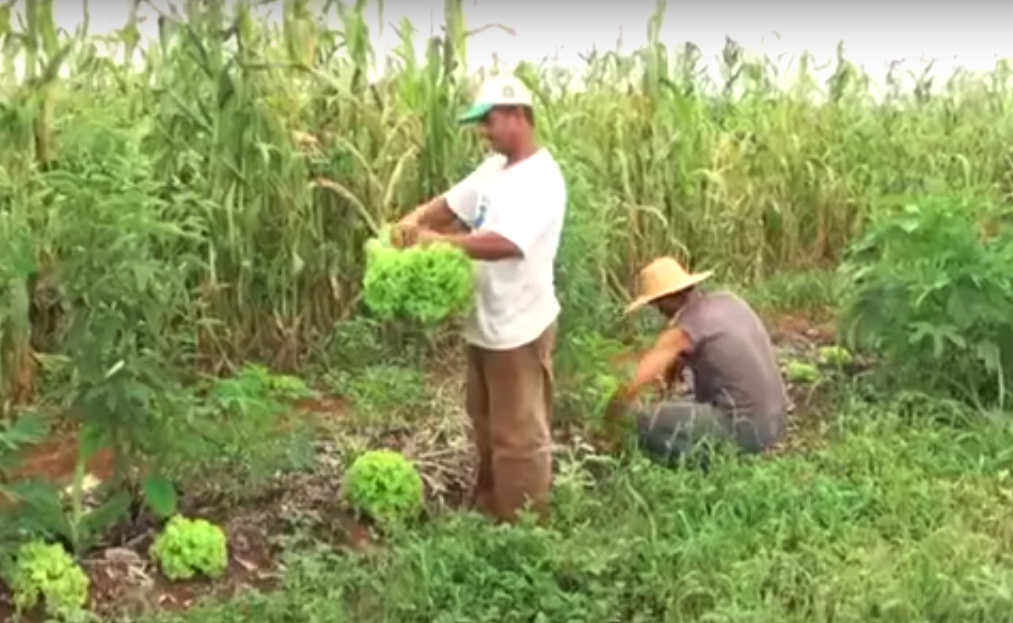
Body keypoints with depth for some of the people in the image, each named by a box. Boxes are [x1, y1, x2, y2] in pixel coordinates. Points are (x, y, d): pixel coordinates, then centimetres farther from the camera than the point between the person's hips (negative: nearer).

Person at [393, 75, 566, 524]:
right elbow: (450, 203, 12)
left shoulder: (540, 179, -21)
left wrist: (436, 240, -26)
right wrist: (416, 219, -10)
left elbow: (502, 244, -34)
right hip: (484, 322, 10)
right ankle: (487, 505, 40)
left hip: (519, 328, -10)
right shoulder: (495, 168, 9)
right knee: (485, 421, 23)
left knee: (518, 432, 2)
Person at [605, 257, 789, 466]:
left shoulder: (681, 332, -14)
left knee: (645, 422, -8)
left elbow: (630, 387, -13)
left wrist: (603, 428, 3)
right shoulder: (727, 301, 10)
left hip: (741, 428, -9)